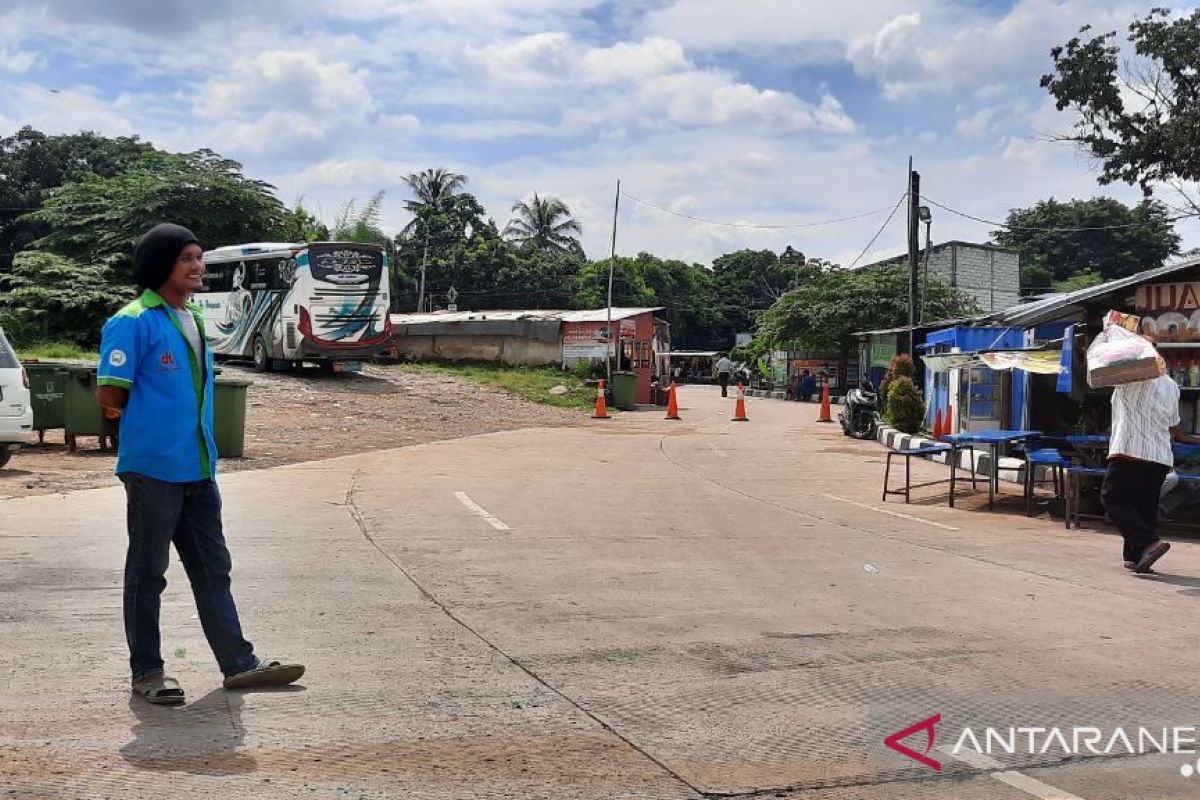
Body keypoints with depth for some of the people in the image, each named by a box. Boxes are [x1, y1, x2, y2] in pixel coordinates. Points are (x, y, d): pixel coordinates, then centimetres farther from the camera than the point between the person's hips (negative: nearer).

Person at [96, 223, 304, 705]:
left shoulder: (194, 320, 12)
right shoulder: (134, 322, -13)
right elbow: (110, 395, -13)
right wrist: (152, 416, 1)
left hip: (198, 468, 8)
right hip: (153, 467, -7)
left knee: (213, 567, 12)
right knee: (148, 573, 5)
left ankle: (239, 663, 20)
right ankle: (146, 672, 18)